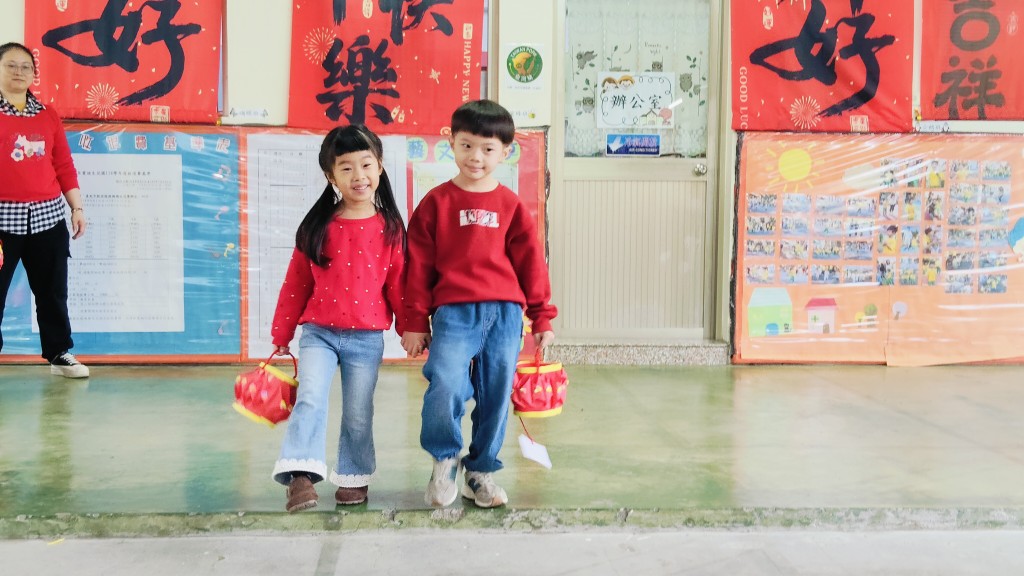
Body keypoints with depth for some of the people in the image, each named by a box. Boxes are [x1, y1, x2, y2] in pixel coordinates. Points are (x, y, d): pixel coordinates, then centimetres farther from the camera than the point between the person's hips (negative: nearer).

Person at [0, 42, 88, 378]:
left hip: (48, 215, 4)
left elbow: (64, 165, 12)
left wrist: (77, 207, 9)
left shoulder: (47, 115, 12)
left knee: (53, 290, 11)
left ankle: (59, 354, 22)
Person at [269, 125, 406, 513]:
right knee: (310, 399, -17)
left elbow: (398, 285, 4)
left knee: (358, 414, 8)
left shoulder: (390, 229, -1)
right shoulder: (317, 228, 0)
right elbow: (295, 283, 5)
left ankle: (354, 477, 25)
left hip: (367, 338, 0)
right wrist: (280, 336, 8)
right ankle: (300, 476, -16)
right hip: (318, 333, 0)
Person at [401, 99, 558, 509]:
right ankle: (444, 460, 7)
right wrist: (415, 323, 4)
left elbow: (531, 263, 11)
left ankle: (481, 471, 24)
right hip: (452, 311, -2)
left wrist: (542, 319, 9)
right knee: (445, 387, -19)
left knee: (496, 397, 6)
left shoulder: (511, 206, 9)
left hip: (504, 313, 2)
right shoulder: (436, 203, 6)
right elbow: (419, 265, 6)